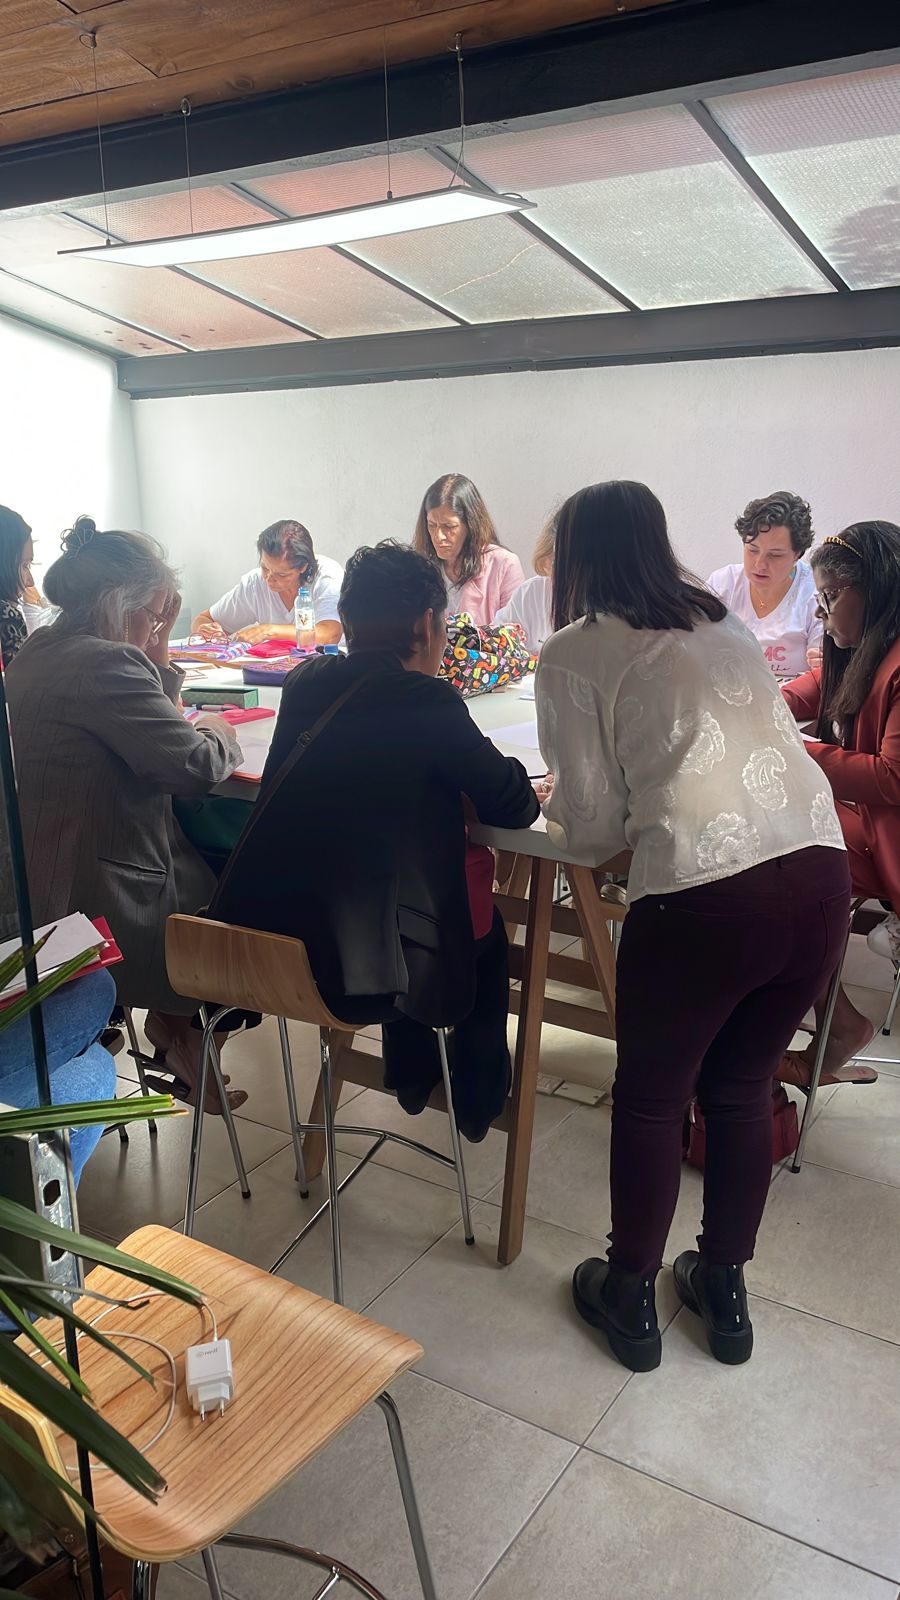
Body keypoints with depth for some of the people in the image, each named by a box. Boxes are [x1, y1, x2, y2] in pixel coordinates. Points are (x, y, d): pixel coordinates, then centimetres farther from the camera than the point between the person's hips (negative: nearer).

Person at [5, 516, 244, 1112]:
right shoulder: (103, 662, -23)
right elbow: (196, 765, -27)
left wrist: (157, 657, 3)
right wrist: (218, 734, -6)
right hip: (102, 901, -10)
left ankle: (174, 1023, 26)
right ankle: (178, 1027, 28)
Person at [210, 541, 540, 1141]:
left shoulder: (305, 681, 3)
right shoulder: (428, 701, -14)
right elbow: (513, 807, -6)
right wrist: (523, 784, 15)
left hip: (259, 943, 6)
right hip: (363, 970, -5)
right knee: (485, 919, 25)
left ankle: (411, 1074, 47)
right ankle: (479, 1097, 43)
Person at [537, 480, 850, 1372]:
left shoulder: (575, 653, 3)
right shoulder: (725, 624, 19)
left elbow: (593, 825, 2)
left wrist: (560, 808, 22)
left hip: (702, 896, -5)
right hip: (820, 876, 6)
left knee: (650, 1101, 17)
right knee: (743, 1090, 24)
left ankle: (631, 1298, 35)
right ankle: (724, 1290, 40)